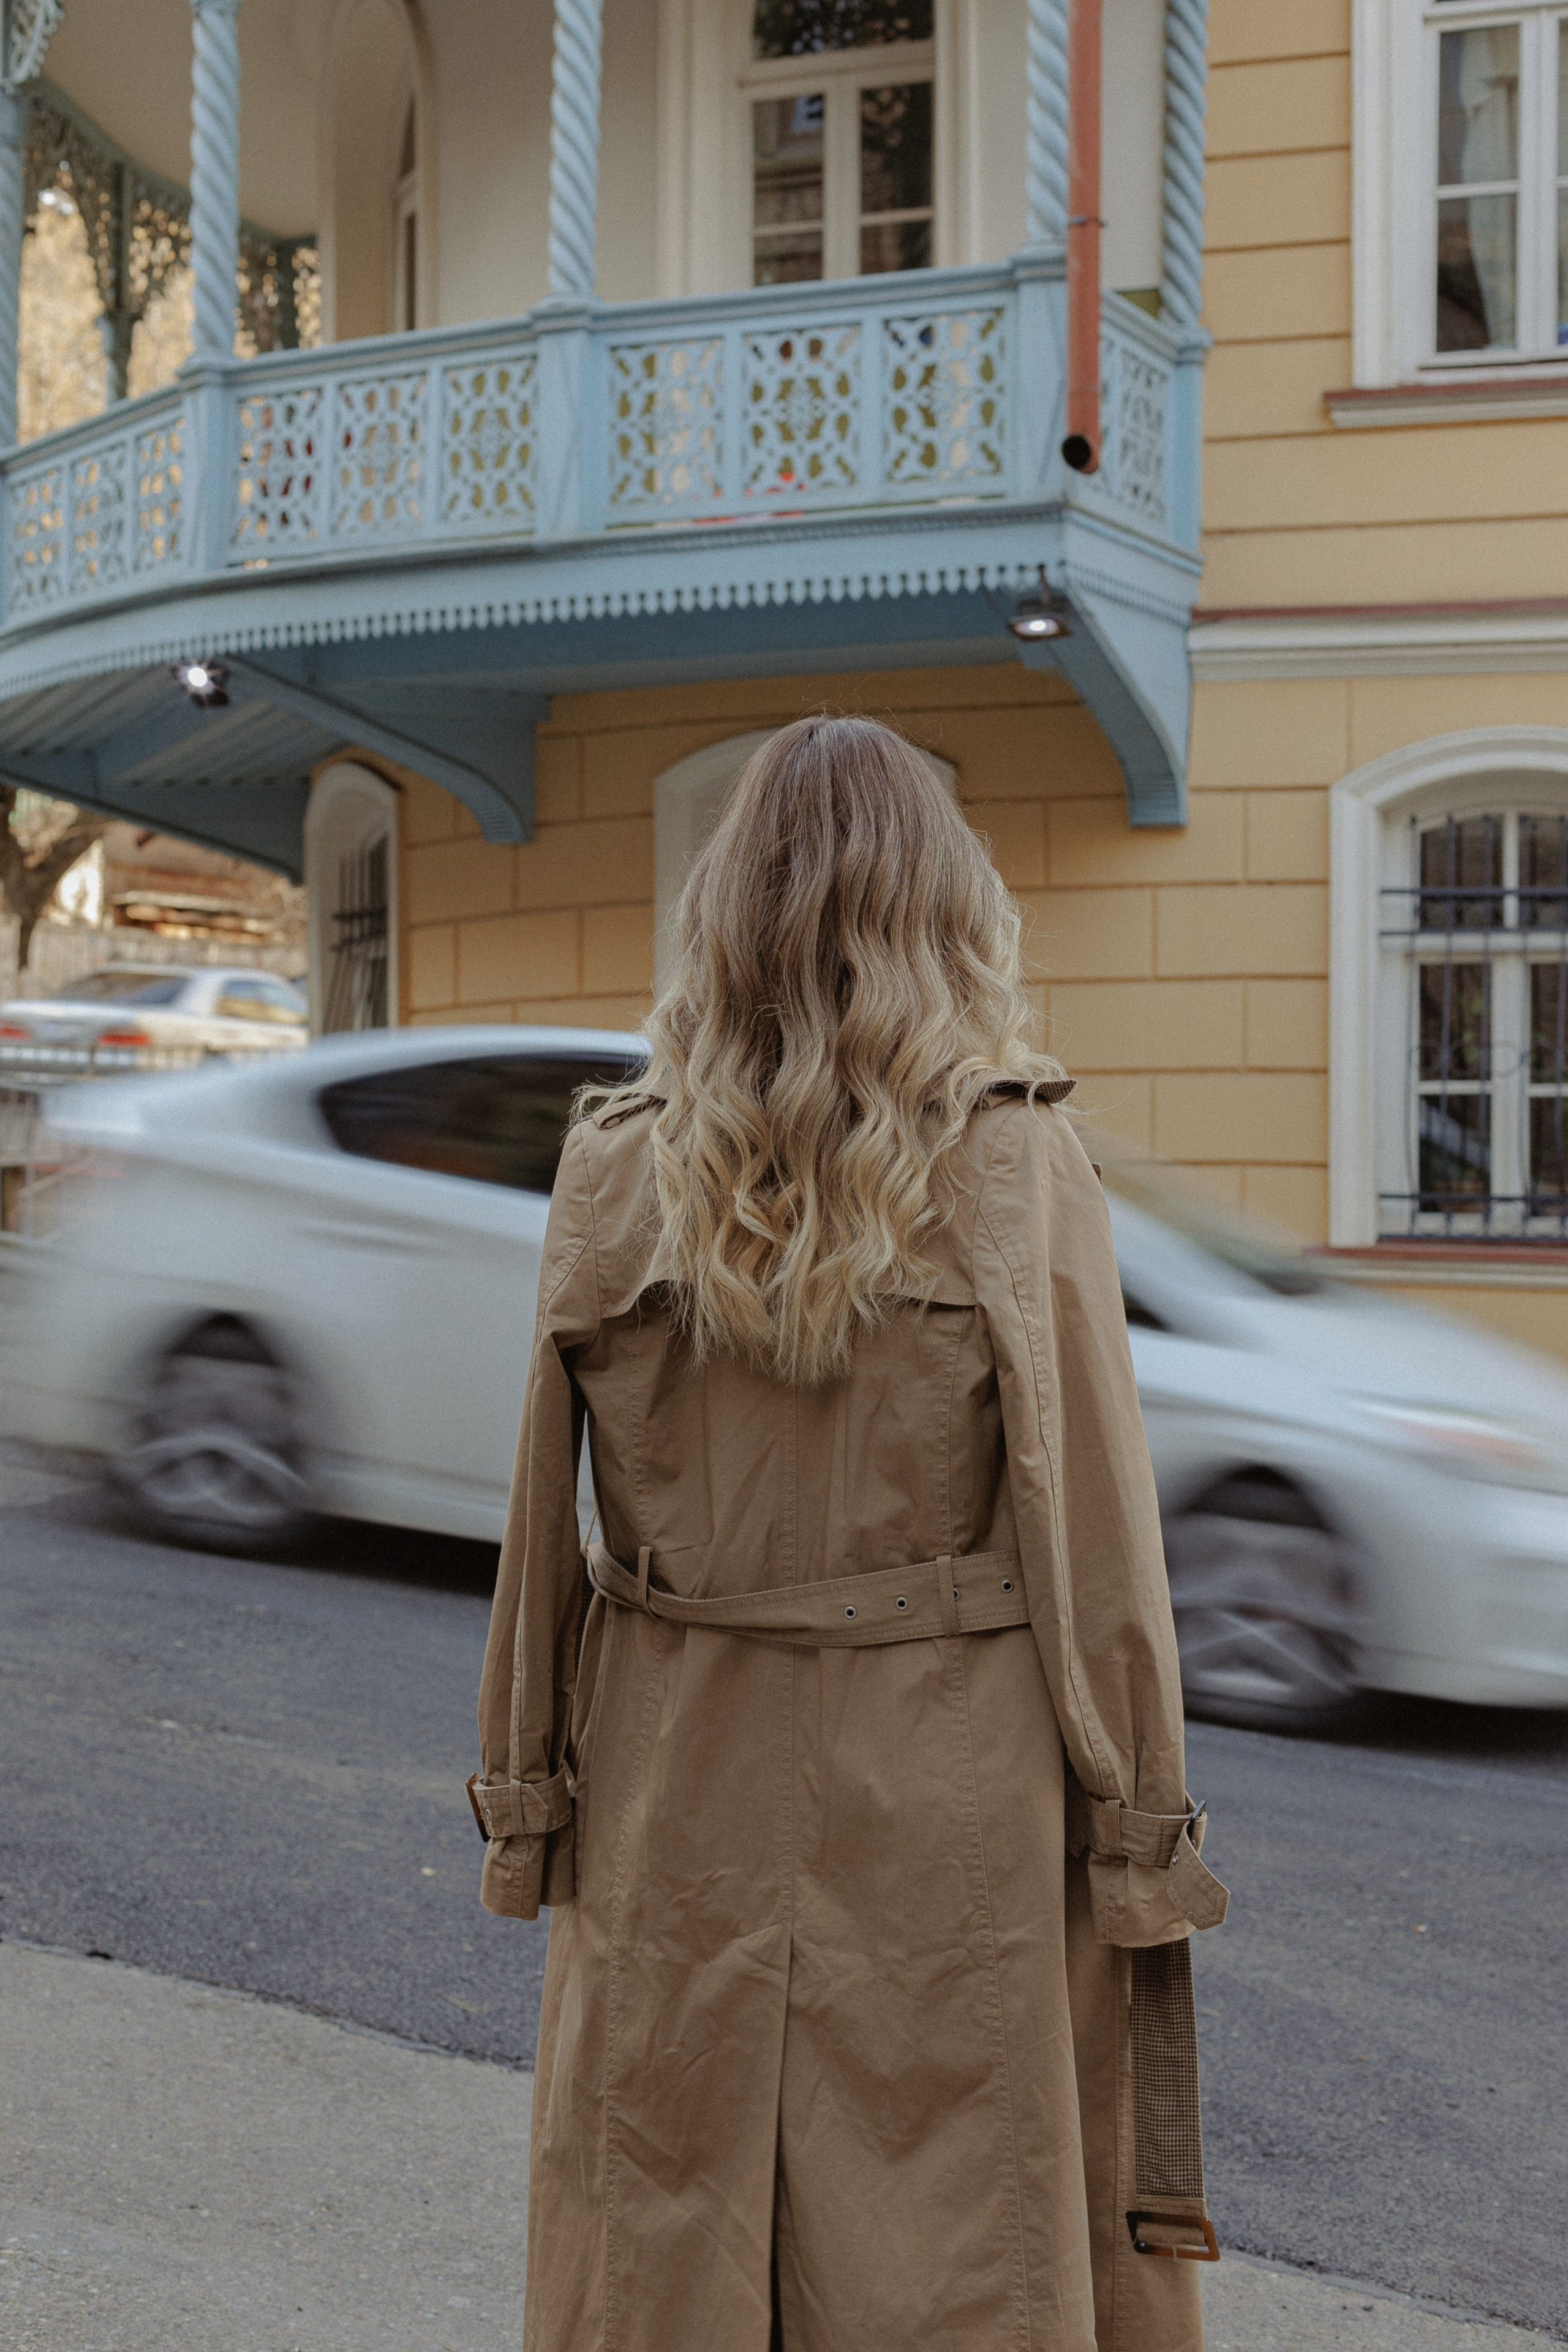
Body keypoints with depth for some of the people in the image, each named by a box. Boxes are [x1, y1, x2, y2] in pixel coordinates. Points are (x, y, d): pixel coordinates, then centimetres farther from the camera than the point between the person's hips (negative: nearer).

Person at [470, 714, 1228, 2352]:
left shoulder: (613, 1170, -3)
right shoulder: (1022, 1168, -9)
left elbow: (542, 1527, 1)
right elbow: (1094, 1534, -8)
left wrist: (524, 1794, 11)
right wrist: (1141, 1836, 0)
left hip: (676, 1794, 2)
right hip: (954, 1810, -2)